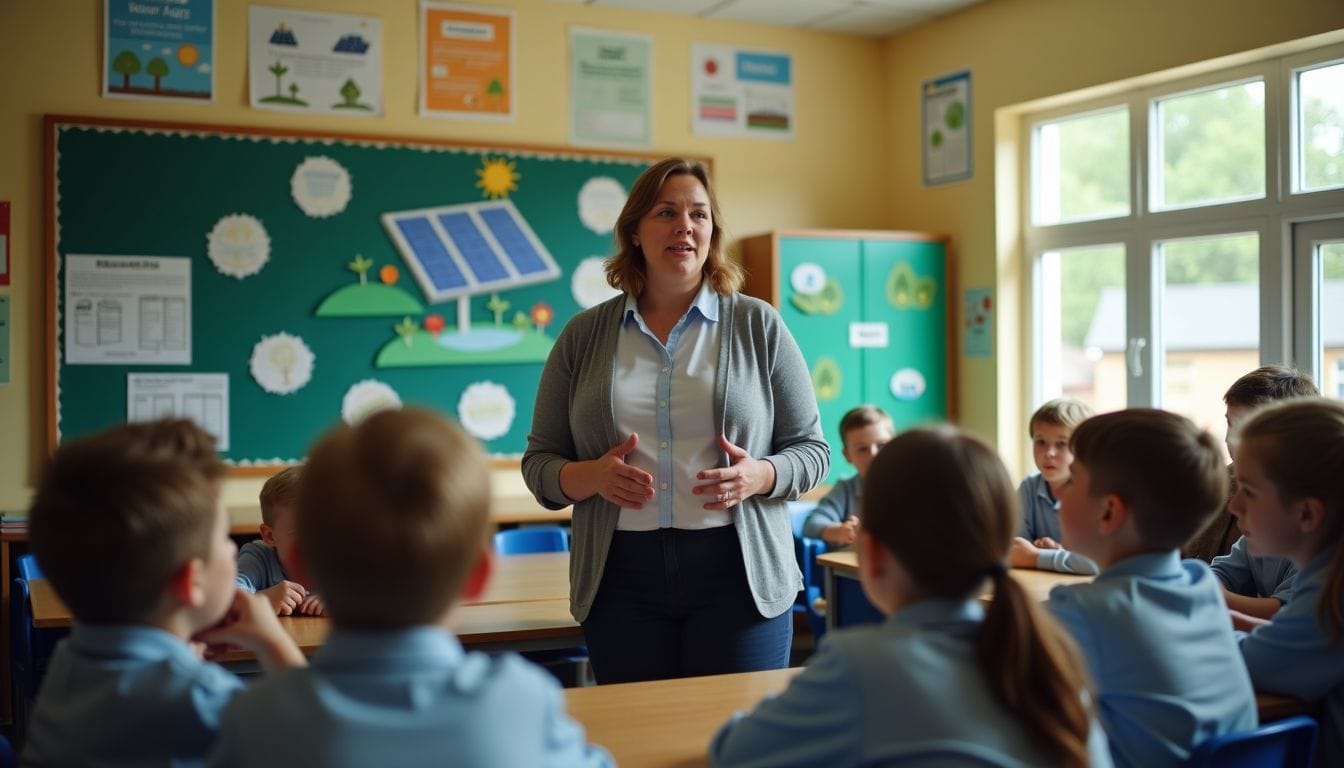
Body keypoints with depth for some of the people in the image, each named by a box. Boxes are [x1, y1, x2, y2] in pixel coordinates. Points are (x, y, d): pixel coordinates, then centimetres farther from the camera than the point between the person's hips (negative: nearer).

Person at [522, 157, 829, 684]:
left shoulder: (758, 325, 3)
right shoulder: (583, 336, 7)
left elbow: (812, 451, 6)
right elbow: (539, 463, 8)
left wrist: (758, 476, -15)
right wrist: (591, 477, -13)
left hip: (737, 574, -1)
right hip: (621, 577, 1)